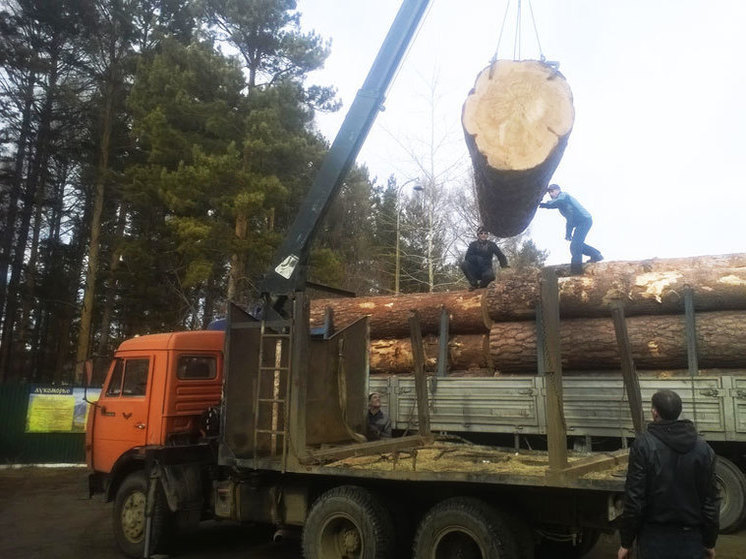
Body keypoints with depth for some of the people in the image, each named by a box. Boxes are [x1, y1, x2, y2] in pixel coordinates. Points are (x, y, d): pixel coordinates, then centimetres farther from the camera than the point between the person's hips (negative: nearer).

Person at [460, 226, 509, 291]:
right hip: (475, 270, 1)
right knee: (464, 264, -28)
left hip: (486, 269, -1)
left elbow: (500, 255, -9)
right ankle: (474, 283, -7)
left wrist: (504, 264, -30)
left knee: (490, 275, -36)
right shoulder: (473, 244, 1)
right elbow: (467, 257, -11)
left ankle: (482, 285, 0)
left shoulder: (491, 245, 2)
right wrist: (478, 259, -30)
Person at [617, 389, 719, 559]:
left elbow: (634, 498, -13)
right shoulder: (703, 447, -1)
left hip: (655, 537, -3)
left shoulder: (643, 445, -12)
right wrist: (709, 543, 14)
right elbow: (711, 500, 2)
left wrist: (626, 543, -4)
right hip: (691, 538, 3)